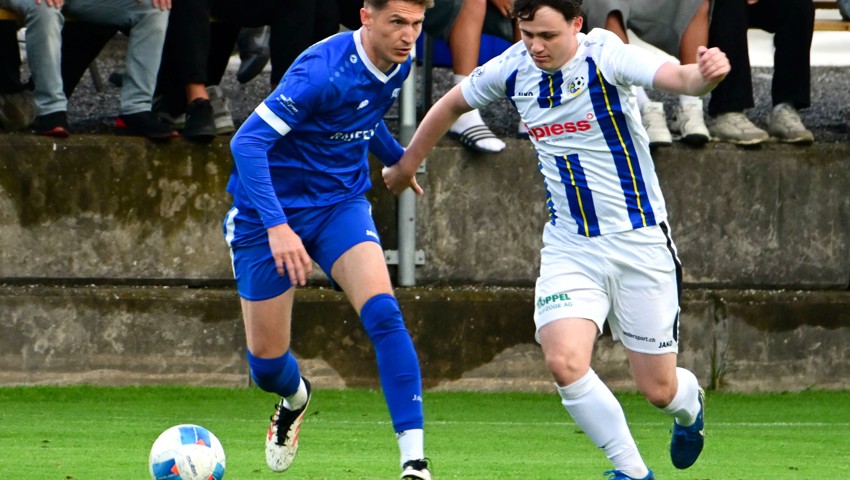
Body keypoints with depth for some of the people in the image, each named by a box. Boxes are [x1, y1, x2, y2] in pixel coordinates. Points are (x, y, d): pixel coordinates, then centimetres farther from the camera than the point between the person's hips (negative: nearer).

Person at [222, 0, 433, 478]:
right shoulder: (324, 70, -28)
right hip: (271, 211, -4)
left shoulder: (399, 62, -4)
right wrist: (277, 226, -38)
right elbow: (248, 141, -31)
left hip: (342, 202, 4)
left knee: (383, 311, -23)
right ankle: (295, 396, 44)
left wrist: (397, 157, 25)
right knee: (267, 360, 4)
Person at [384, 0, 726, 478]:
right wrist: (406, 165, 29)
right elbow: (452, 103, 18)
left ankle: (689, 405, 41)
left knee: (659, 389, 2)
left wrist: (705, 73, -59)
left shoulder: (606, 57, -17)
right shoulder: (512, 70, -2)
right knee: (564, 362, -21)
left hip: (638, 241, -4)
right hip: (569, 247, 4)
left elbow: (678, 77, -35)